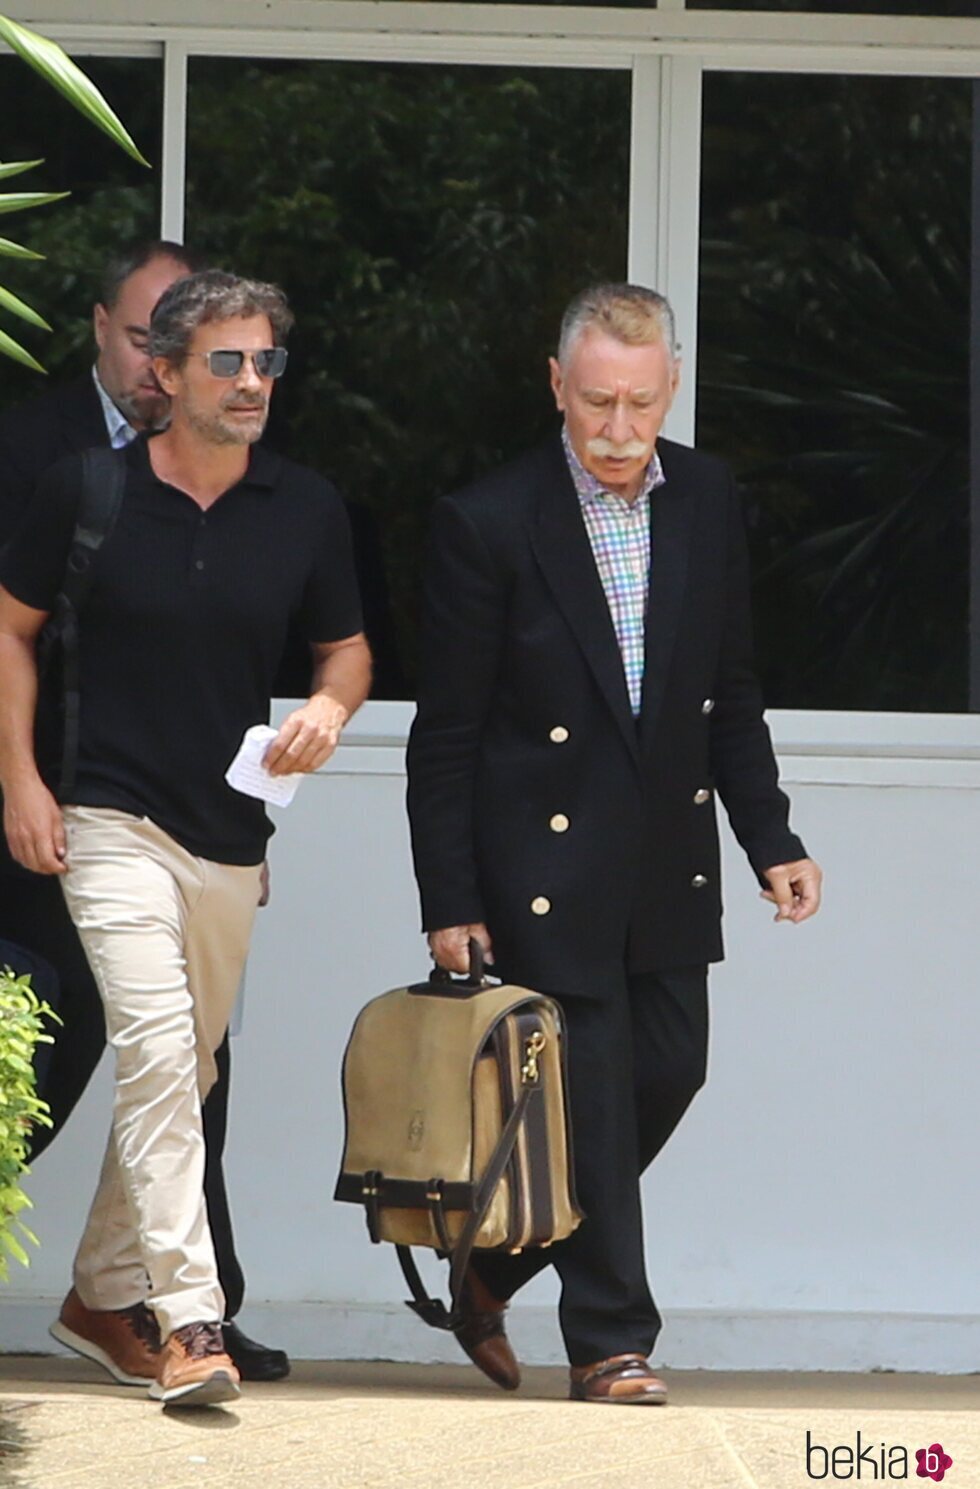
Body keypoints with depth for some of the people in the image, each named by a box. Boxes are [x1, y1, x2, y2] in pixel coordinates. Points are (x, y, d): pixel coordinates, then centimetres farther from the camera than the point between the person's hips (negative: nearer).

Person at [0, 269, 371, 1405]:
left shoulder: (306, 509, 2)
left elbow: (347, 644, 15)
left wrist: (330, 705, -8)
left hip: (234, 838, 4)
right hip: (112, 820, -4)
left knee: (180, 1070, 12)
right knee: (156, 1047, -18)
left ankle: (103, 1293, 27)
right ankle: (187, 1315, -20)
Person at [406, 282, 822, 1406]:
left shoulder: (706, 502, 4)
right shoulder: (488, 523, -11)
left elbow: (731, 692, 12)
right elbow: (447, 733, -8)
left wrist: (770, 839, 6)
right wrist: (450, 902, -9)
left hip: (668, 866, 5)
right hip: (546, 868, -5)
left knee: (668, 1071, 8)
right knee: (591, 1093, -5)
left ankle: (495, 1273, 26)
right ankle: (608, 1342, 6)